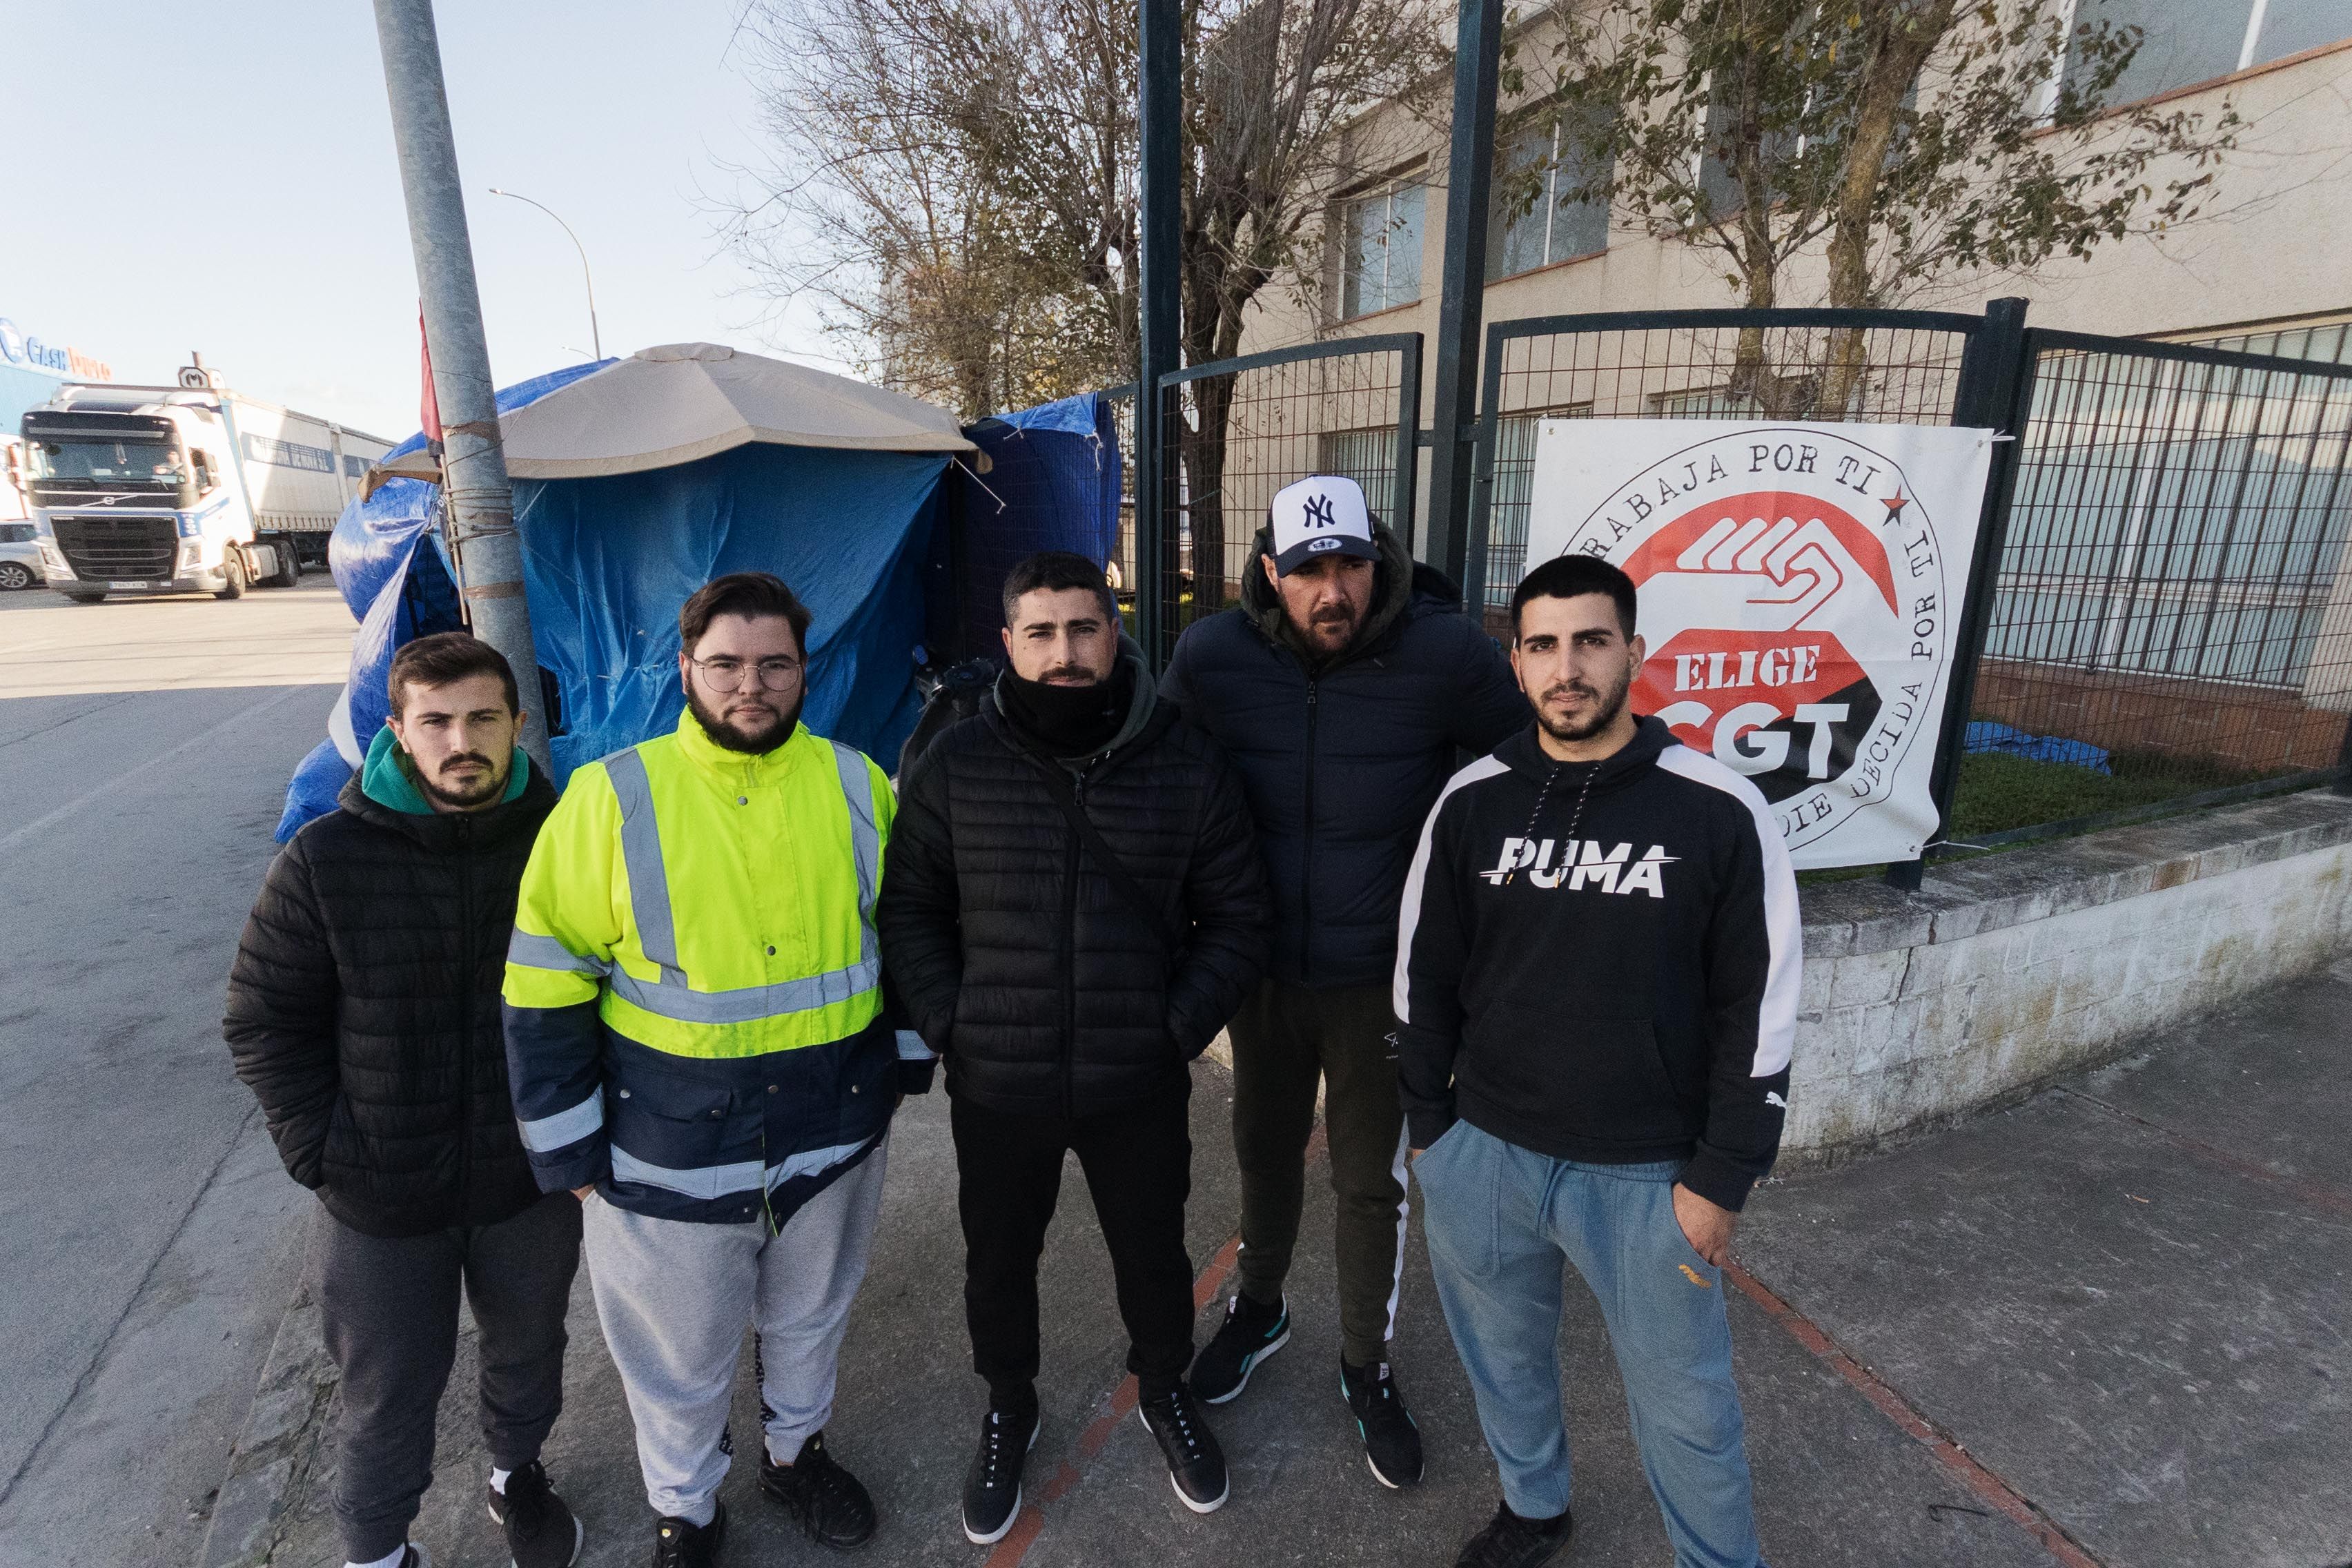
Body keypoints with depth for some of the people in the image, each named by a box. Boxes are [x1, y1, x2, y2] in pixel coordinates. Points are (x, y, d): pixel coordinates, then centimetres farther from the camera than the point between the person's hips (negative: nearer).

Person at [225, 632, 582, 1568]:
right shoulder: (326, 861, -14)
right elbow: (264, 1019, -4)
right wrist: (321, 1150, -10)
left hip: (531, 1177, 1)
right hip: (381, 1199, -1)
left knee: (527, 1348, 25)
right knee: (389, 1390, 18)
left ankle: (516, 1470, 54)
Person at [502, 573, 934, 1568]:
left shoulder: (856, 786, -4)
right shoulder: (610, 799, -12)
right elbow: (546, 986, -8)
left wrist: (905, 1065, 8)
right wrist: (570, 1151, -5)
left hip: (834, 1137, 3)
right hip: (669, 1155, -2)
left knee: (809, 1322, 26)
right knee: (678, 1359, 20)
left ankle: (796, 1452, 55)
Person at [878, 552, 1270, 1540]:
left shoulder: (1190, 767, -8)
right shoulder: (954, 767, -8)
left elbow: (1235, 918, -1)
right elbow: (909, 909, 0)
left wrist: (1180, 1028, -9)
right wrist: (950, 1025, -8)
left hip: (1140, 1087, 0)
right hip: (996, 1089, 1)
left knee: (1153, 1254, 21)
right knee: (998, 1263, 21)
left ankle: (1164, 1391, 53)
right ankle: (1009, 1408, 51)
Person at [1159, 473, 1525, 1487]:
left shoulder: (1446, 652, -19)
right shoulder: (1213, 656, -14)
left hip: (1384, 977, -2)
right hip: (1263, 968, 2)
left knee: (1373, 1182, 15)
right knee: (1265, 1151, 23)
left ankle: (1368, 1369, 41)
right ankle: (1259, 1308, 52)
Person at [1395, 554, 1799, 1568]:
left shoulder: (1719, 812, -12)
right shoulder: (1472, 802, -5)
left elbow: (1760, 1009, -6)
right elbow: (1424, 975, 4)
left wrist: (1722, 1178, -5)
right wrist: (1428, 1126, 7)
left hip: (1649, 1176, -2)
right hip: (1483, 1154, 3)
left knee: (1684, 1400, 16)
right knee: (1503, 1357, 22)